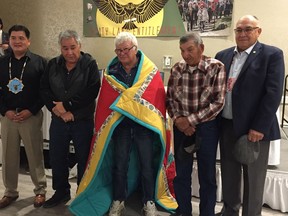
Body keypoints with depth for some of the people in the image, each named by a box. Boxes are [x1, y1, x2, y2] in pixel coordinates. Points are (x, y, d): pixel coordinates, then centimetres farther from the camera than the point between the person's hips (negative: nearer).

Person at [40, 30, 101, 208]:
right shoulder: (53, 64, 7)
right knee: (57, 158, 14)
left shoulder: (90, 64, -6)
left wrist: (67, 106, -18)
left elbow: (92, 92, -16)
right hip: (58, 120, 4)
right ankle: (61, 192, 33)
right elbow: (44, 90, 3)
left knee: (84, 159, 8)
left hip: (83, 121, -4)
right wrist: (55, 107, -14)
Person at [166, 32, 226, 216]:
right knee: (181, 173, 13)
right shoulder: (177, 69, -1)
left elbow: (218, 102, -16)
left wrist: (191, 120, -18)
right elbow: (170, 98, 5)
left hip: (207, 126, -3)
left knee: (207, 175, 9)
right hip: (181, 126, 3)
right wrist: (177, 119, -12)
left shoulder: (216, 67, -12)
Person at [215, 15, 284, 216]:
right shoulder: (223, 56, 9)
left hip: (254, 128, -5)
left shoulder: (272, 55, -6)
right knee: (229, 176, 17)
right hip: (226, 126, 5)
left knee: (253, 180, 9)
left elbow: (273, 93, -13)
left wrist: (259, 127, -18)